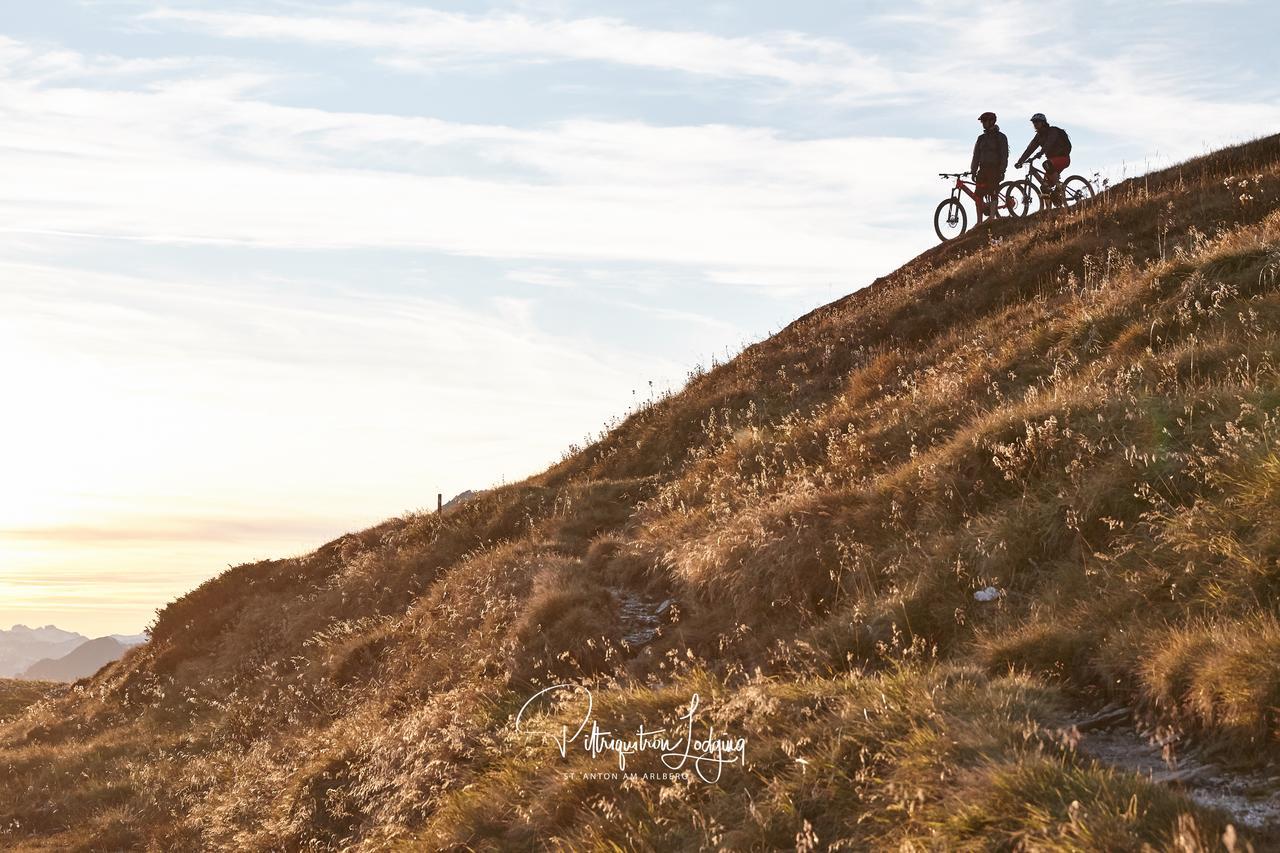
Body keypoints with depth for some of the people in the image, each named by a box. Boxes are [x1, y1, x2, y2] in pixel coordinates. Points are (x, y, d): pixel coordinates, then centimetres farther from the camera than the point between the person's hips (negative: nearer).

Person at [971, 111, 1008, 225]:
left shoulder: (1000, 137, 0)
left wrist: (1002, 171, -13)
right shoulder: (981, 138, 17)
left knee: (992, 195, -12)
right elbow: (976, 156, 18)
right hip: (983, 169, 5)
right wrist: (973, 171, 11)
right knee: (978, 195, -2)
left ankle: (992, 218, -11)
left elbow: (1004, 155, -5)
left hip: (994, 170, -5)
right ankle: (979, 221, 2)